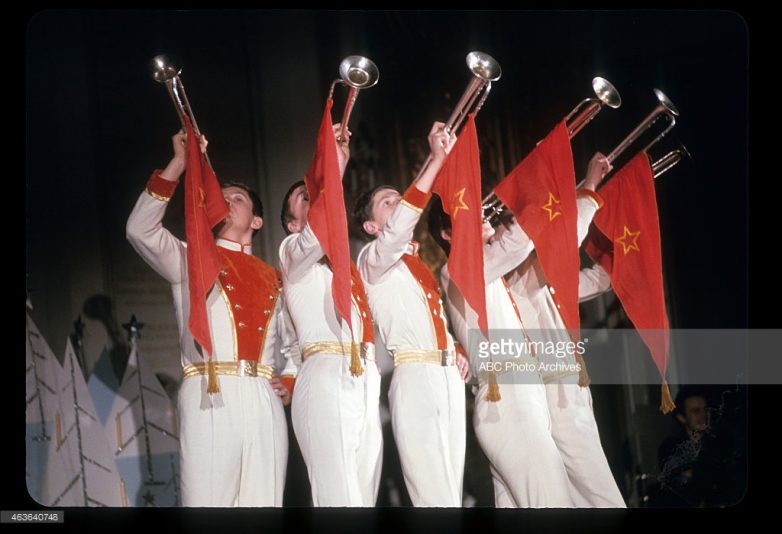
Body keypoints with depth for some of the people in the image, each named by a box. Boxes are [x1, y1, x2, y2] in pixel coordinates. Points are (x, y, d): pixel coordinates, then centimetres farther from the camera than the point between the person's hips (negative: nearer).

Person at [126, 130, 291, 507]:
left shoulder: (272, 279, 23)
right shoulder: (193, 260, 13)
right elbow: (141, 231, -5)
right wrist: (179, 164, -8)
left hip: (264, 402, 4)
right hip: (210, 397, -3)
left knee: (264, 504, 1)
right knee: (209, 503, -11)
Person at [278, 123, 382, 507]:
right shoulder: (293, 252, 11)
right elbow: (318, 231, -9)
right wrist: (336, 165, -10)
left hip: (366, 382, 7)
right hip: (327, 377, -7)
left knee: (364, 497, 1)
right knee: (340, 501, -17)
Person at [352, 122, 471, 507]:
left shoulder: (420, 264, 25)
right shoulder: (374, 259, 1)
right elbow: (399, 227, -21)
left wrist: (456, 353, 11)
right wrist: (437, 159, -27)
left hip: (448, 377, 8)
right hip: (415, 377, -8)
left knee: (452, 492, 5)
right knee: (437, 497, -14)